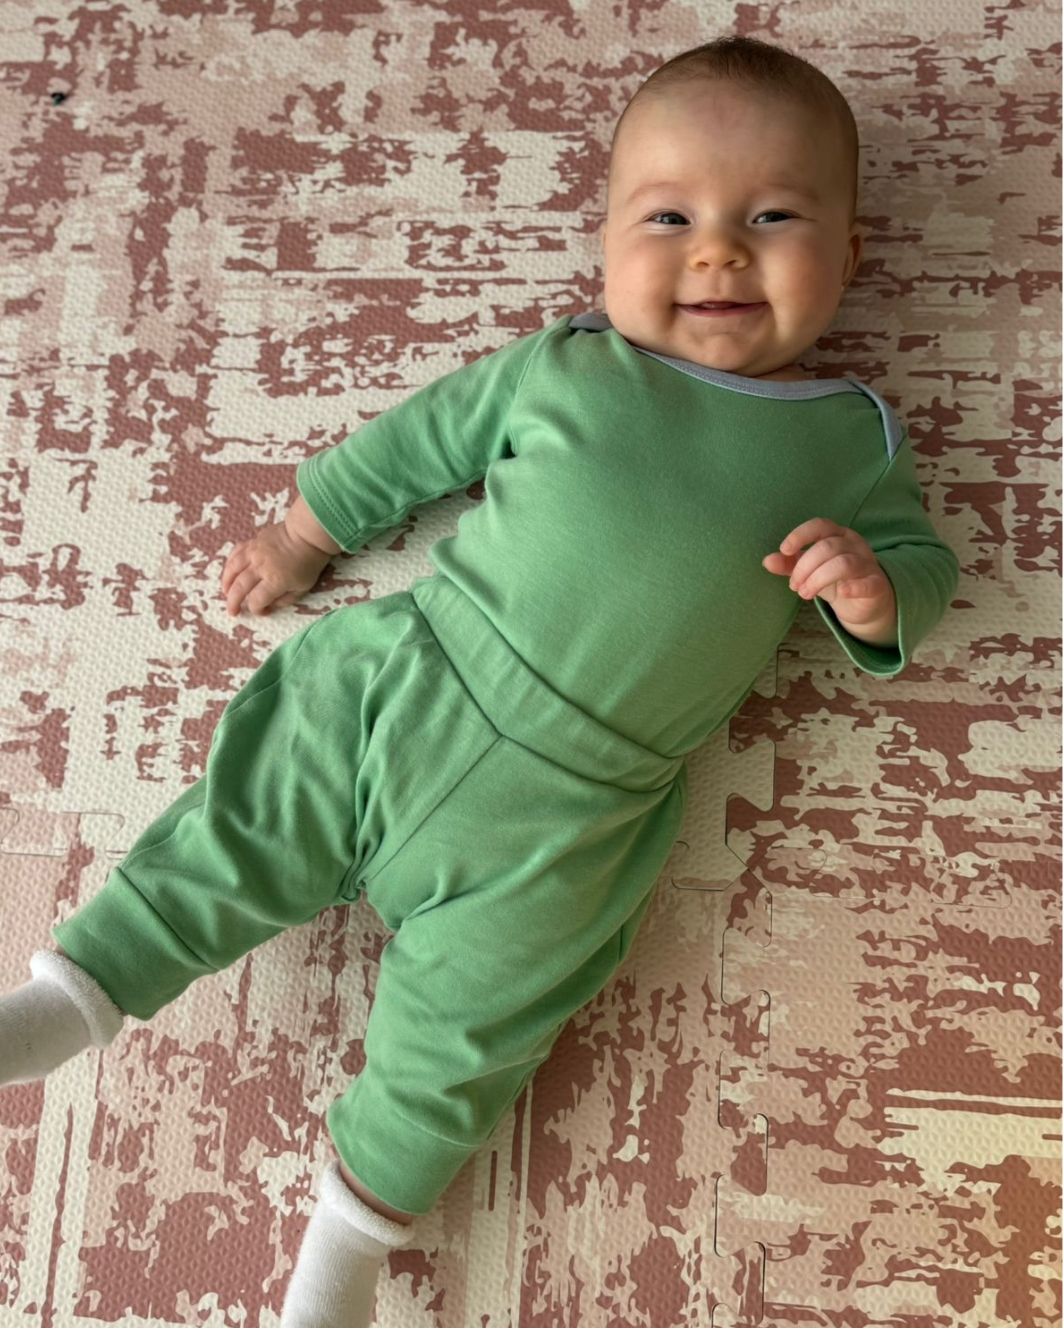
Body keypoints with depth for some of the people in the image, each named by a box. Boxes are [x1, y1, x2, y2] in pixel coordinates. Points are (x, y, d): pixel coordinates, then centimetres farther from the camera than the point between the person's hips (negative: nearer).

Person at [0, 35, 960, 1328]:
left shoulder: (853, 442, 5)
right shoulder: (562, 364, 4)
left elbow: (921, 563, 14)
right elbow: (419, 437, 13)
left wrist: (873, 591, -11)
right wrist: (303, 531, 19)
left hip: (565, 810, -1)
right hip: (406, 676, 1)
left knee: (460, 1032, 4)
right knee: (237, 836, 2)